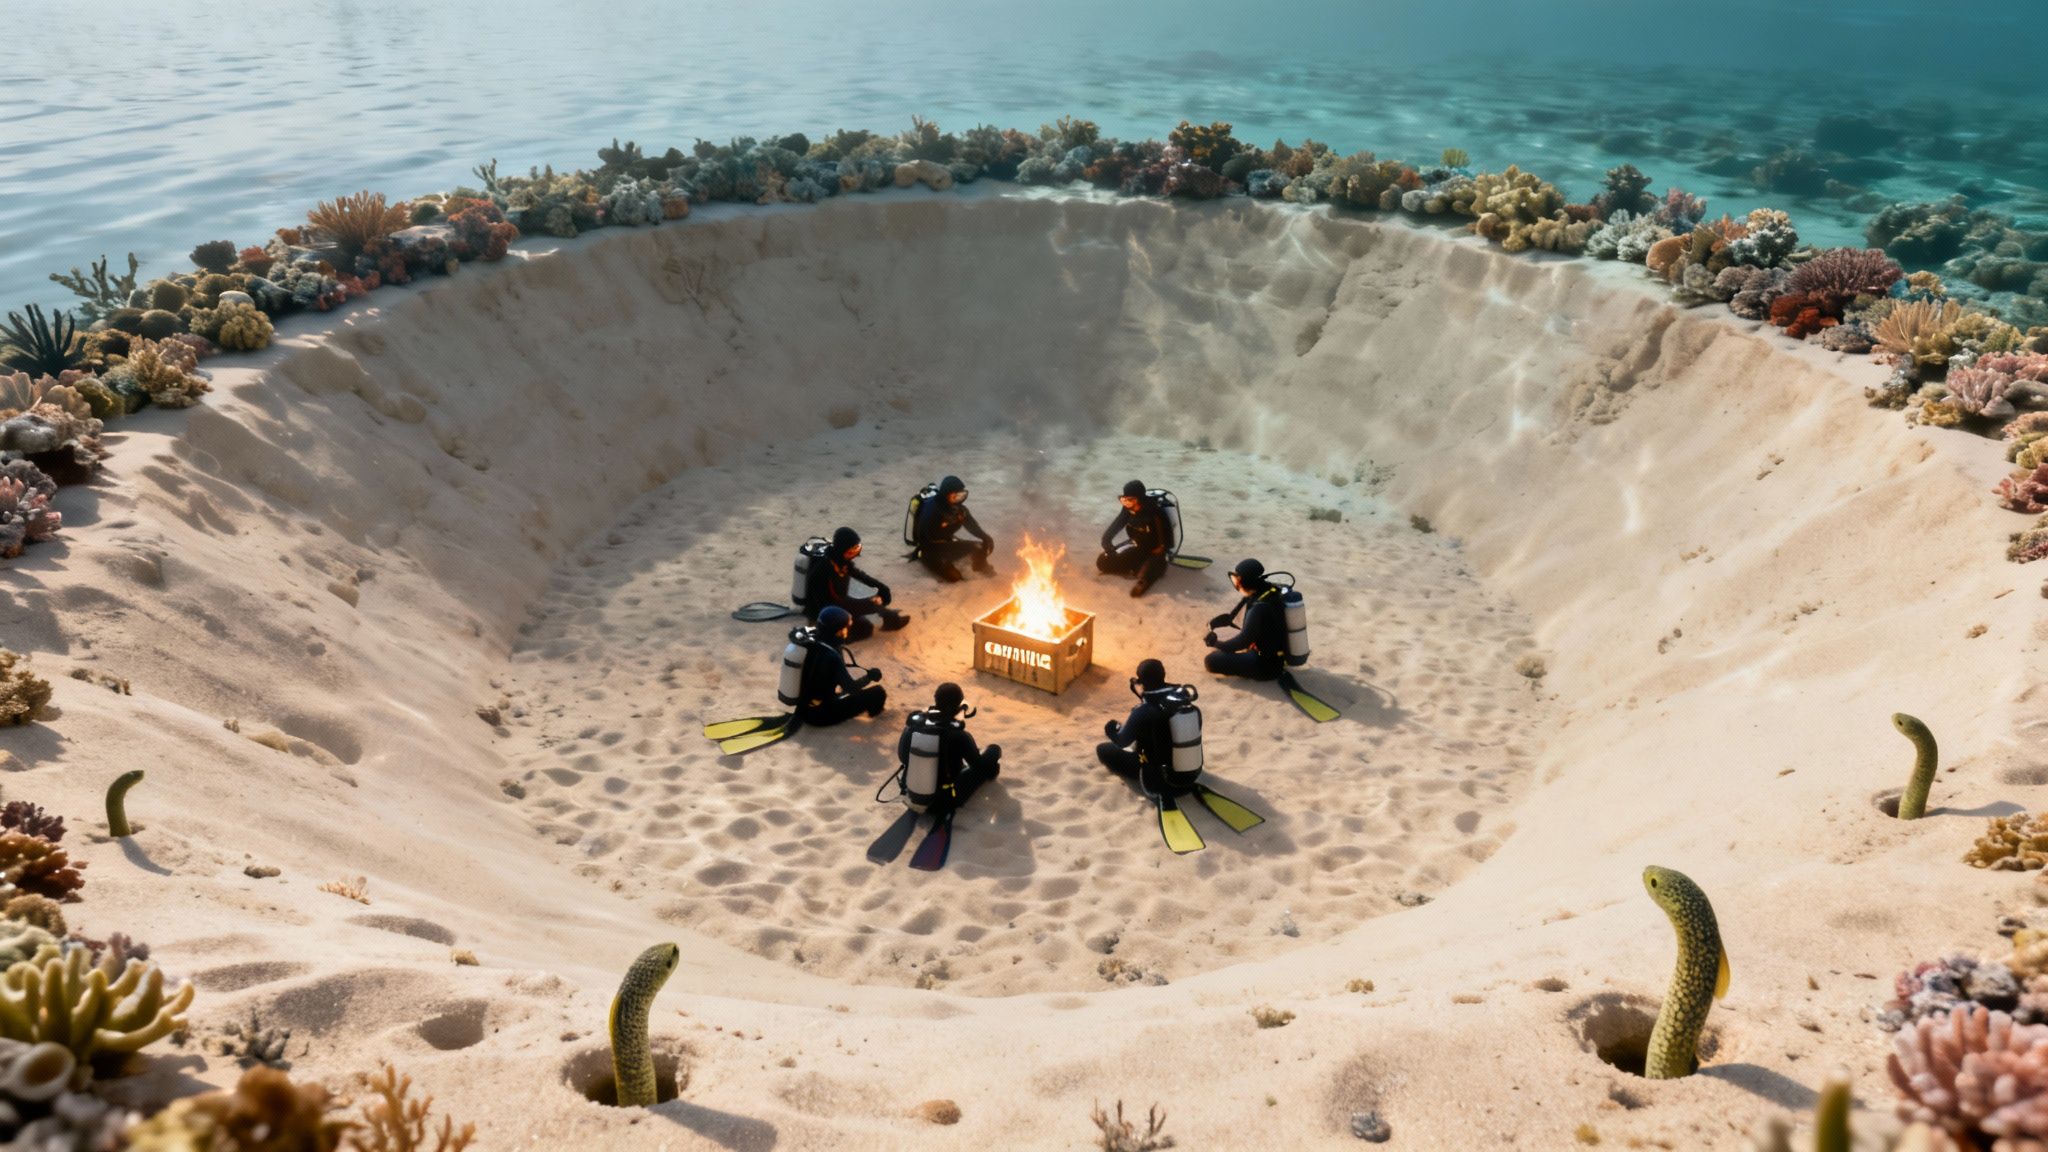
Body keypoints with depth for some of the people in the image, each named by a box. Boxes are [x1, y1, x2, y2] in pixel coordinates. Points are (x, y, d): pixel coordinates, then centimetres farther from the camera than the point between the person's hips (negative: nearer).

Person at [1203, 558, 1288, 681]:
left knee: (1211, 661, -15)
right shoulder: (1270, 589, -5)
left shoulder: (1260, 607, -32)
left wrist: (1215, 643, -13)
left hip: (1268, 665, -9)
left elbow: (1244, 640, -29)